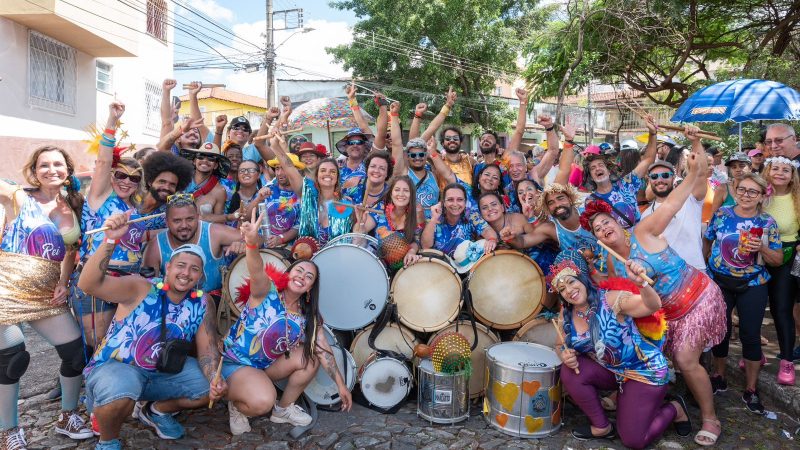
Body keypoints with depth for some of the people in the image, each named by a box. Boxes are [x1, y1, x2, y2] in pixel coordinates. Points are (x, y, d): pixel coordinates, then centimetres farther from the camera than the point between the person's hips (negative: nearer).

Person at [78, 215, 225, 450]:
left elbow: (207, 350, -4)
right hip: (115, 366, -5)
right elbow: (88, 284, -34)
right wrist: (110, 240, -47)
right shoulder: (140, 288, -20)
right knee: (119, 393, -38)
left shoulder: (203, 304, -6)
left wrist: (215, 381, -24)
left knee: (214, 389, -4)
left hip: (163, 371, 5)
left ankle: (156, 412, 21)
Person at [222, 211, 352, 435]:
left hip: (268, 365, 6)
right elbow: (257, 272, -42)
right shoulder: (267, 292, -19)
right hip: (234, 363, -6)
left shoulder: (308, 315, -3)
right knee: (263, 402, -32)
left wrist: (340, 384, -12)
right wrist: (252, 243, -63)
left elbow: (323, 350, -6)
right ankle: (236, 405, 5)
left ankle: (283, 409, 7)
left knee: (310, 358, -14)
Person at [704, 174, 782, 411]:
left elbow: (778, 260, -1)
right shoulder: (721, 214, -2)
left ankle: (751, 390, 15)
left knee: (751, 336, 1)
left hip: (752, 286, 0)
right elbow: (706, 243, 8)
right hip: (719, 282, 1)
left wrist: (762, 248, -19)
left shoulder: (768, 222, -3)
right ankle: (719, 377, 30)